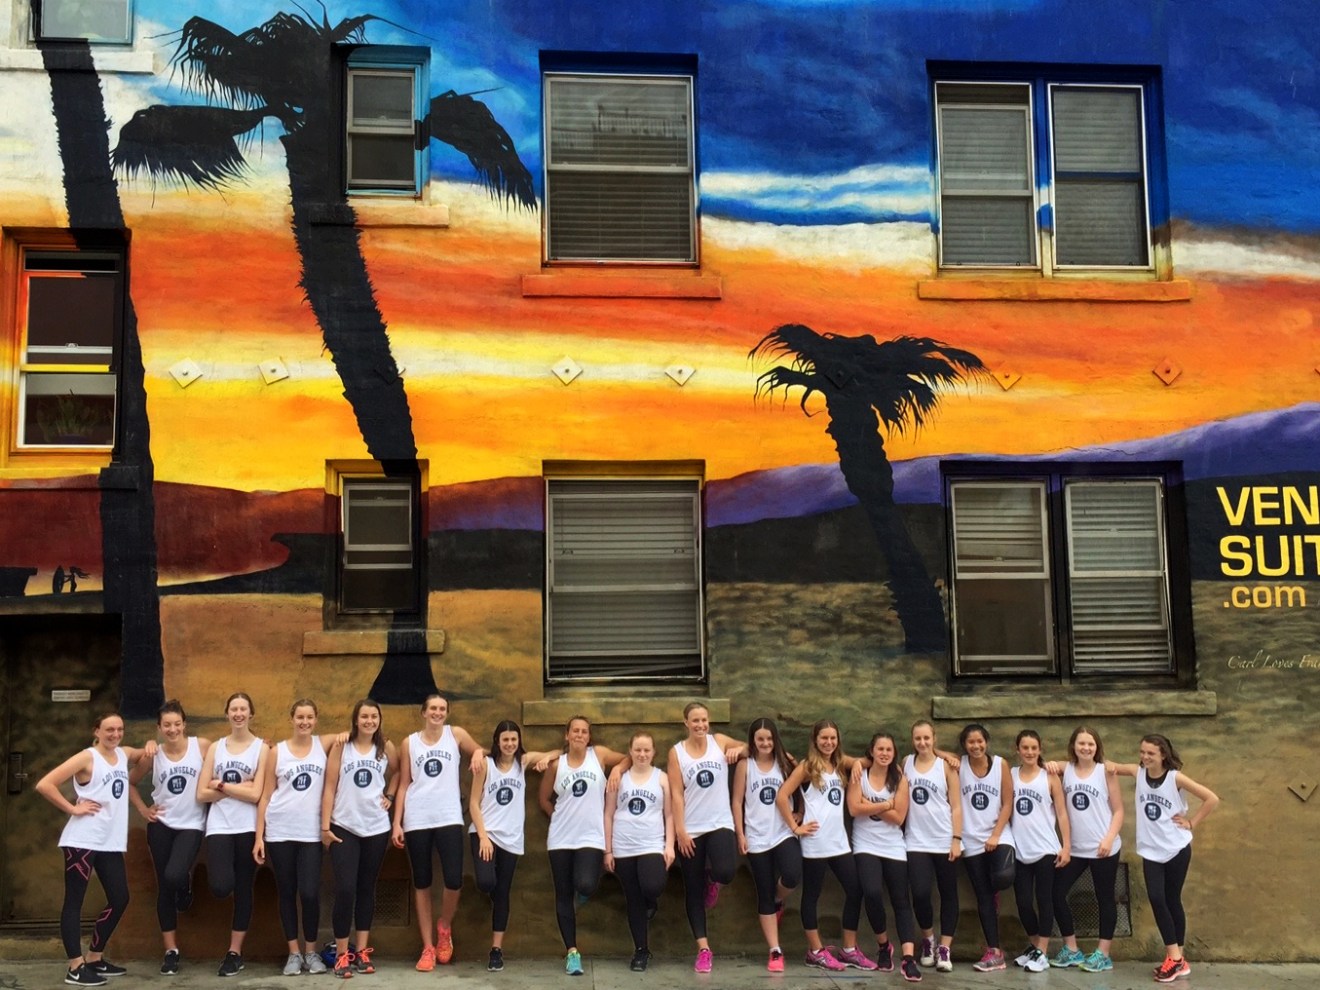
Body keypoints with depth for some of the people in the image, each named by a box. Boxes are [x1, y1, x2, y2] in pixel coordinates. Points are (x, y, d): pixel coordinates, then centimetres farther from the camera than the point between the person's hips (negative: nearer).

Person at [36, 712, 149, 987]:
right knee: (74, 901, -1)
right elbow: (44, 784, -14)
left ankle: (94, 957, 23)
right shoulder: (87, 758, -9)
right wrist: (73, 808, -13)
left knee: (119, 899, 9)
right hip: (82, 841, -7)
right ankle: (75, 968, 2)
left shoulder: (125, 754, 10)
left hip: (111, 842, 7)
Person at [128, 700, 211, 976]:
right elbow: (130, 783, 12)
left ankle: (185, 884, 18)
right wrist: (143, 809, 3)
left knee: (174, 876, -22)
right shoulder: (152, 755, -1)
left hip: (192, 825, -2)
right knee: (163, 886, 5)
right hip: (160, 826, 2)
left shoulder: (202, 746, -7)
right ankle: (171, 951, 15)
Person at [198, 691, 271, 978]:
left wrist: (221, 785, -7)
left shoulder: (261, 748, 0)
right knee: (221, 887, -17)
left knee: (243, 889, 6)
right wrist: (238, 788, -10)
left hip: (247, 828, -1)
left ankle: (235, 952, 18)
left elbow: (256, 795, -10)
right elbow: (202, 794, 0)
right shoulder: (215, 747, 8)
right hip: (219, 827, 1)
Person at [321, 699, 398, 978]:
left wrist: (389, 796, 6)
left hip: (376, 828, 3)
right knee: (345, 889, -10)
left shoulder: (386, 748, 4)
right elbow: (330, 788, -3)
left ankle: (362, 951, 18)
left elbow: (396, 772, 23)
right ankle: (341, 954, 1)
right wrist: (325, 826, -7)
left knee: (367, 889, 10)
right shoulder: (341, 747, -3)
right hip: (344, 828, -2)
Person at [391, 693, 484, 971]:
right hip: (416, 821, 1)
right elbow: (403, 785, 7)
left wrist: (478, 753, -7)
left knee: (454, 880, -11)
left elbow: (479, 752, 18)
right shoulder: (409, 743, 7)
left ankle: (445, 927, 19)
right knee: (421, 883, 6)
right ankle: (427, 947, 15)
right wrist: (397, 823, 1)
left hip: (449, 818, -1)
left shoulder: (456, 734, 5)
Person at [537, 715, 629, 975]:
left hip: (591, 837, -2)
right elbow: (543, 798, 12)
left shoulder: (600, 755, 0)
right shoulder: (556, 764, 2)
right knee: (563, 895, 3)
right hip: (561, 839, 2)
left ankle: (585, 891, 15)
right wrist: (561, 817, 5)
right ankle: (572, 951, 13)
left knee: (585, 885, -23)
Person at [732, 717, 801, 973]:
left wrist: (798, 817, -4)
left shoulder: (786, 762, 4)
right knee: (764, 896, 2)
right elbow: (737, 802, 2)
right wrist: (740, 834, -4)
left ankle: (778, 901, 10)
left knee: (792, 877, -25)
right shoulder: (745, 765, 1)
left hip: (784, 834, 0)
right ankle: (775, 952, 10)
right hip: (757, 839, 0)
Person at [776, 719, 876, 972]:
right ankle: (816, 951, 13)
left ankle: (849, 950, 15)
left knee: (855, 891, 5)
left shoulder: (840, 763, 12)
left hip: (839, 841, 6)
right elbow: (781, 796, -11)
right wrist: (795, 827, -12)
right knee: (812, 895, 4)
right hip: (815, 843, -6)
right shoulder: (807, 766, -5)